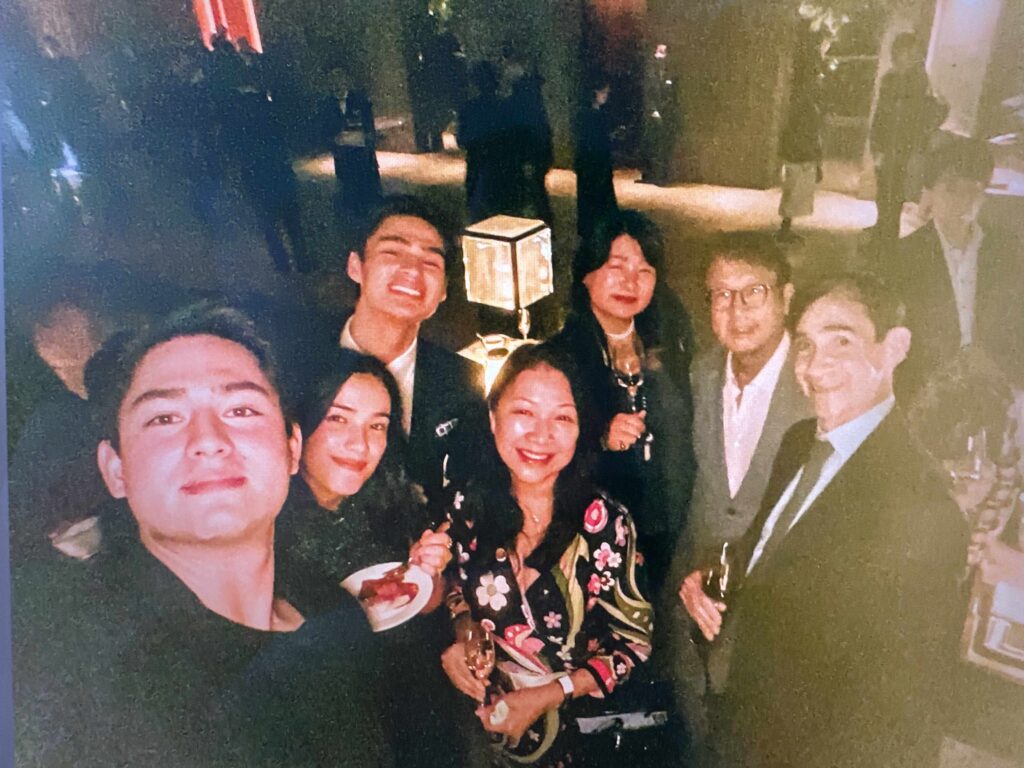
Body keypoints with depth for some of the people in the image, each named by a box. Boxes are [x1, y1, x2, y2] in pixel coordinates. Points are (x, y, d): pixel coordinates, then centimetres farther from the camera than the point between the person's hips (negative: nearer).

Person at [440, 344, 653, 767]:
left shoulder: (604, 522, -16)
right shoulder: (470, 505, -8)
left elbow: (634, 642, -8)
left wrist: (546, 697, -14)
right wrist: (462, 634, -9)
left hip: (579, 721, -1)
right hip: (486, 711, 2)